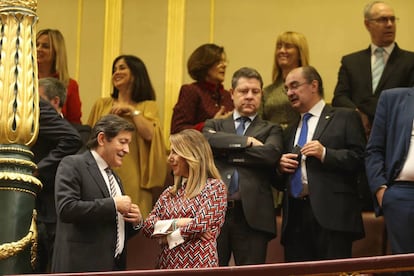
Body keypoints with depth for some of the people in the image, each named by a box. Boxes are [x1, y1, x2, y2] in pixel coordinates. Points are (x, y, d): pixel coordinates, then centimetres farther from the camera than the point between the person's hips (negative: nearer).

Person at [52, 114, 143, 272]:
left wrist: (136, 221, 5)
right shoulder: (72, 165, -3)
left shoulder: (114, 177, 22)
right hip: (82, 267, -8)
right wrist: (113, 204, -16)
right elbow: (66, 209, -19)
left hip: (115, 267, 8)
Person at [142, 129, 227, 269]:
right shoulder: (169, 193, 15)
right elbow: (147, 227, 6)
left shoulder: (214, 186, -2)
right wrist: (175, 223, -11)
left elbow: (201, 223, -15)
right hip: (167, 264, 6)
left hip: (198, 265, -5)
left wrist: (166, 234, -3)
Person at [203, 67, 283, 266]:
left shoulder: (271, 130, 14)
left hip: (252, 215, -1)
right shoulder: (214, 125, 19)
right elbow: (207, 141, -5)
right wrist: (246, 141, -7)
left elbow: (271, 154, -8)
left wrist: (225, 151, -3)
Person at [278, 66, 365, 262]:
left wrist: (325, 154, -14)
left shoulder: (346, 118, 7)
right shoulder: (290, 131, 26)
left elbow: (359, 158, -4)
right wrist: (280, 167, 7)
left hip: (331, 213, -5)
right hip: (294, 215, 6)